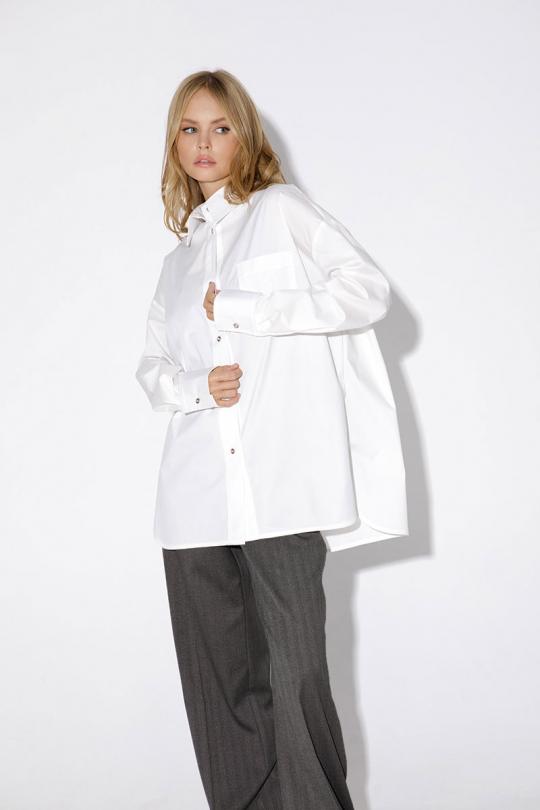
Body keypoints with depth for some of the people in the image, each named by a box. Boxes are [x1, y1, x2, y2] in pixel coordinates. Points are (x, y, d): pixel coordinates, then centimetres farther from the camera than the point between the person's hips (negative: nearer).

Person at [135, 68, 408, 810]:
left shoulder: (281, 210, 8)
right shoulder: (179, 260, 23)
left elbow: (370, 289, -3)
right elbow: (151, 365, 23)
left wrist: (244, 309, -9)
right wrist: (192, 386, 0)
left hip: (281, 486, -5)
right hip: (197, 494, 5)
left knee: (295, 671, -8)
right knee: (217, 680, 5)